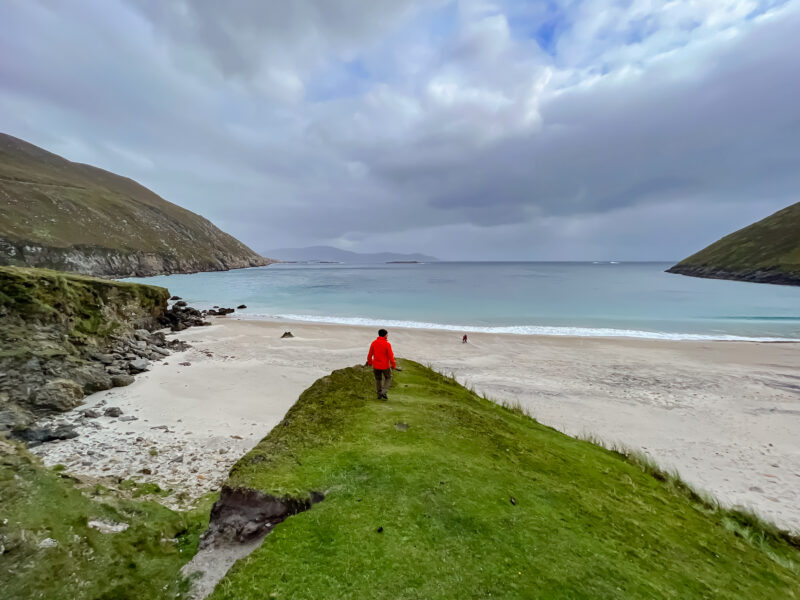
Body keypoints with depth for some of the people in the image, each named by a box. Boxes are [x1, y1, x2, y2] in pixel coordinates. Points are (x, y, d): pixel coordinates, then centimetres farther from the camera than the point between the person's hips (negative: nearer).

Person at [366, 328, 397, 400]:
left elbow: (370, 354, 3)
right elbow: (390, 356, -17)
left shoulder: (373, 343, -5)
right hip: (385, 366, -3)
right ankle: (383, 392, 5)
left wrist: (369, 362, 18)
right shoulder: (387, 344, -18)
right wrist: (393, 365, -5)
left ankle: (379, 394, 25)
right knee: (388, 378, 18)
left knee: (378, 379, 21)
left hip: (376, 365, 4)